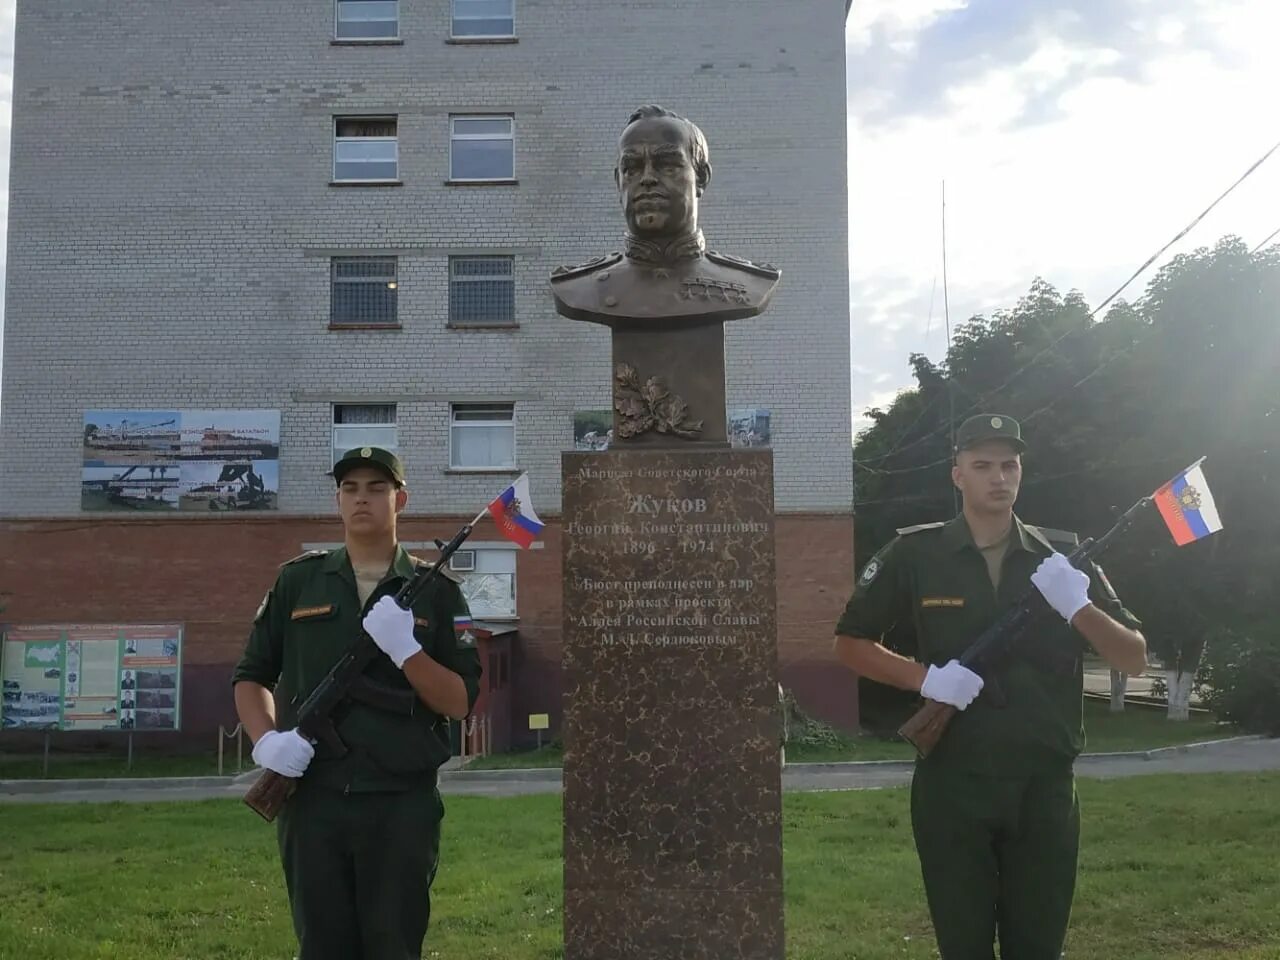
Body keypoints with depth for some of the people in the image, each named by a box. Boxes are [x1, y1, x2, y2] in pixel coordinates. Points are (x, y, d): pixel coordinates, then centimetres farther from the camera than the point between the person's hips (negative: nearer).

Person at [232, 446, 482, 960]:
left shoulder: (436, 591, 4)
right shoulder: (298, 581, 9)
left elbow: (461, 702, 0)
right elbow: (250, 676, 13)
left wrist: (406, 650, -16)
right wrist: (265, 739, -6)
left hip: (402, 804, -1)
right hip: (312, 799, 1)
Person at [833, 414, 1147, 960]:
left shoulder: (1063, 558, 4)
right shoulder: (915, 555, -1)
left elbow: (1134, 661, 2)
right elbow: (850, 645, 4)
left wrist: (1080, 607, -17)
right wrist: (925, 677, -13)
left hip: (1045, 789, 2)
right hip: (952, 788, -1)